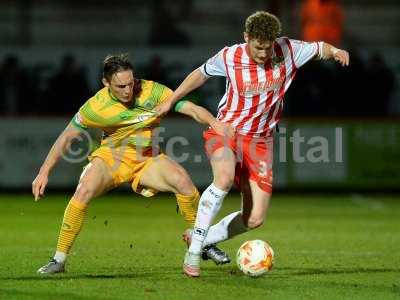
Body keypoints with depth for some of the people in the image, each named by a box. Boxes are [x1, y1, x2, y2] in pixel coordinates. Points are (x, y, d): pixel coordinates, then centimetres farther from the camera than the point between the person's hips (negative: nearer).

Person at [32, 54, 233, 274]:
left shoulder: (152, 91, -16)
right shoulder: (96, 106, -17)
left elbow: (189, 108, -18)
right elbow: (66, 138, -7)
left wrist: (214, 123, -37)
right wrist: (44, 173, -10)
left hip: (146, 159, 1)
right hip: (111, 157, -1)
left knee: (182, 180, -26)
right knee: (84, 192, -28)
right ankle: (59, 259, -15)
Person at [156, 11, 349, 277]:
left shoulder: (287, 51, -7)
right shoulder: (229, 57, -8)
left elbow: (319, 48, 7)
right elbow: (201, 74, 11)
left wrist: (335, 51, -16)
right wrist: (171, 101, 16)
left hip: (260, 141, 3)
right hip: (226, 130, -3)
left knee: (255, 219, -3)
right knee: (225, 177, -36)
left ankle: (200, 239, 22)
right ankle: (193, 252, -28)